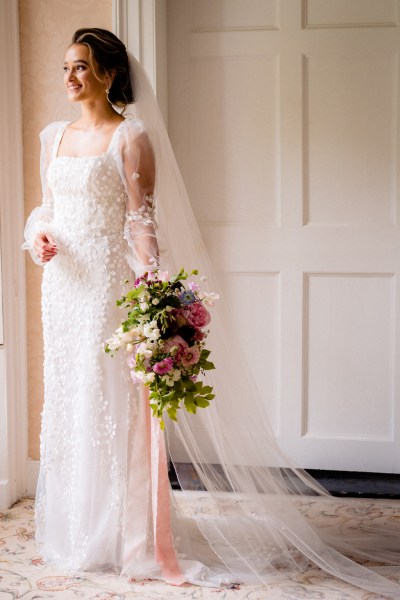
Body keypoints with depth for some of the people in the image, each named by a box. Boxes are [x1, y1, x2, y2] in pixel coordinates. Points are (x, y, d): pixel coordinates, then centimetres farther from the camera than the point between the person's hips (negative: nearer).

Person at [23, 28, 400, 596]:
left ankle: (124, 534, 7)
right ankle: (74, 525, 27)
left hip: (109, 281, -7)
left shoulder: (131, 137, -6)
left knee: (113, 400, -4)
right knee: (65, 397, 12)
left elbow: (142, 219, -12)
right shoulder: (54, 136, 13)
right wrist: (38, 233, -3)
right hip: (63, 281, 7)